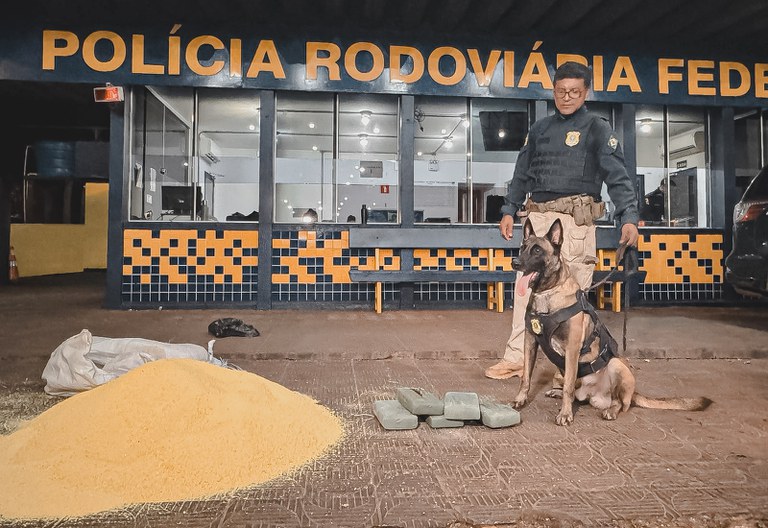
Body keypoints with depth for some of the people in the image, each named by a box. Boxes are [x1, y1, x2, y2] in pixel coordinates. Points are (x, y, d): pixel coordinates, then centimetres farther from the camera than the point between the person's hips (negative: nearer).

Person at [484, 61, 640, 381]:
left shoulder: (597, 129, 4)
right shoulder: (540, 129, 18)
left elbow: (617, 176, -6)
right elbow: (522, 174, 22)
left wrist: (628, 216, -18)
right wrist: (509, 210, 14)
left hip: (575, 219, -4)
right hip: (537, 216, 5)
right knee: (526, 288, 4)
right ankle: (516, 358, 13)